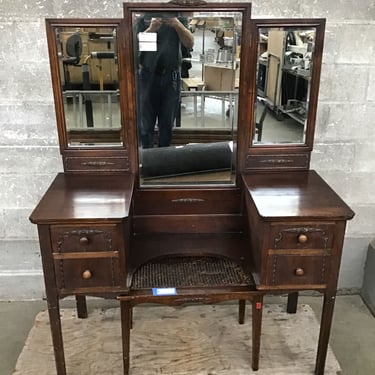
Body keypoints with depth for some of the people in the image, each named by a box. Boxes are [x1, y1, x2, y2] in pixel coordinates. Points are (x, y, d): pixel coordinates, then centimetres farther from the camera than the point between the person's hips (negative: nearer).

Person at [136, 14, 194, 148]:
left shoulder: (179, 19, 8)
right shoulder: (144, 19, 7)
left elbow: (190, 44, -5)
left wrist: (177, 25, -22)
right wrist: (151, 29, -20)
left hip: (171, 77, 1)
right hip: (147, 76, 0)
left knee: (167, 124, 6)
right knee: (145, 124, 2)